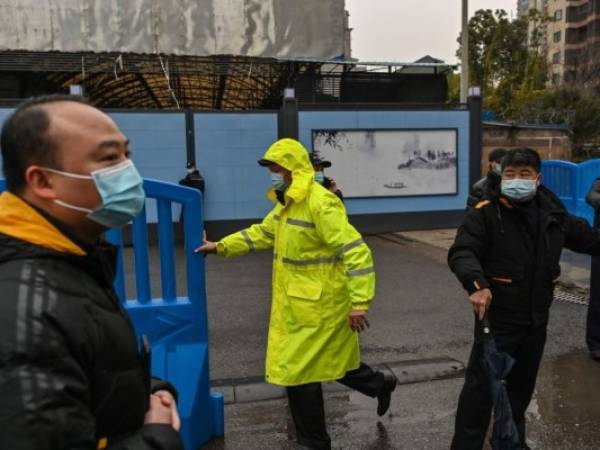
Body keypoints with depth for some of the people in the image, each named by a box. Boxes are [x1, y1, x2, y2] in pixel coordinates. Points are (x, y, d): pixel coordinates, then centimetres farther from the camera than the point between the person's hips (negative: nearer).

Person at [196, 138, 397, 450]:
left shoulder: (320, 204, -22)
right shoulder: (286, 203, 9)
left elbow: (356, 252, -25)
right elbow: (261, 234, 21)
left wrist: (360, 303, -26)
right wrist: (221, 247, 14)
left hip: (319, 305, -9)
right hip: (300, 303, 9)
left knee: (298, 372, 1)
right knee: (328, 361, 22)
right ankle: (379, 384, 46)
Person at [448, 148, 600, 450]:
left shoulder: (552, 212, 3)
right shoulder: (486, 213, -15)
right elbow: (461, 252, -23)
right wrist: (477, 284, -40)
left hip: (536, 319, 6)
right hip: (497, 317, -6)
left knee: (522, 384, 21)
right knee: (481, 385, -2)